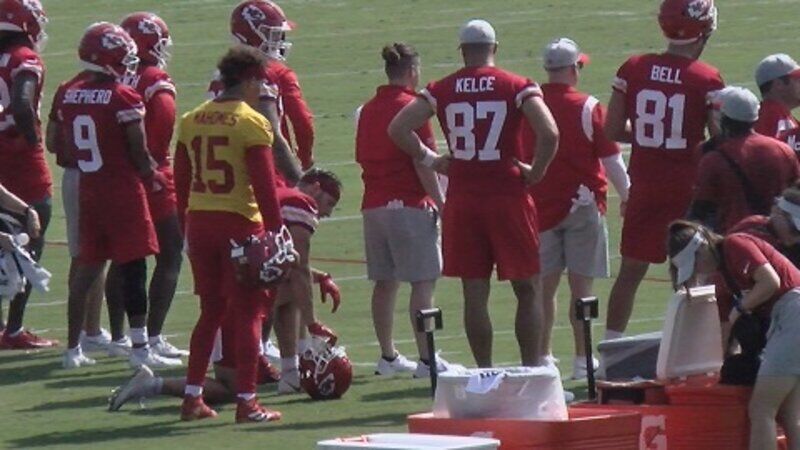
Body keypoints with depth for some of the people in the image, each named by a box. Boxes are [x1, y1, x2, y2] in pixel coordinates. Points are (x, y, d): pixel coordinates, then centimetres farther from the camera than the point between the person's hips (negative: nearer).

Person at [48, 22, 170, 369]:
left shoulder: (67, 95, 3)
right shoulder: (124, 99, -15)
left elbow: (55, 144, 10)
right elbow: (139, 151, -12)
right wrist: (152, 177, 6)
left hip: (87, 190, 6)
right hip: (124, 191, -6)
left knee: (86, 267, 13)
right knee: (133, 269, -1)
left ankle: (73, 347, 16)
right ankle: (140, 349, 1)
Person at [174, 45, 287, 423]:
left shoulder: (192, 121, 8)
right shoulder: (252, 123, -10)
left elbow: (181, 180, 12)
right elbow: (264, 184, -14)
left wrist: (186, 226, 19)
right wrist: (276, 232, -10)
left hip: (199, 221, 6)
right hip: (240, 222, -6)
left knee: (211, 311, 16)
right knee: (248, 313, 2)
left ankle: (192, 397, 15)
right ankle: (246, 402, 0)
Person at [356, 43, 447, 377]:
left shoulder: (367, 110, 11)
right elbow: (423, 164, -13)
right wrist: (440, 202, -7)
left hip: (373, 206, 7)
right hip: (410, 205, -7)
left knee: (384, 283, 12)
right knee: (423, 283, -5)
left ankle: (387, 356, 18)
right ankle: (426, 359, -7)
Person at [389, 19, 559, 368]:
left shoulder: (442, 91, 4)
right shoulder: (517, 87, -3)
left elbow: (398, 129, 0)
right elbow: (549, 133, -16)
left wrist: (429, 159, 9)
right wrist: (536, 171, -1)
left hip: (462, 199, 2)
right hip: (508, 196, -2)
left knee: (475, 294, 7)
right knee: (528, 291, 7)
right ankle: (532, 369, 3)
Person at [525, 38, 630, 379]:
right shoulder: (588, 108, -9)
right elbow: (611, 159, -7)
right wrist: (626, 195, 8)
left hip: (540, 205, 3)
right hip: (582, 204, -3)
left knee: (544, 286, 8)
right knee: (580, 286, 0)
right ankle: (582, 360, 1)